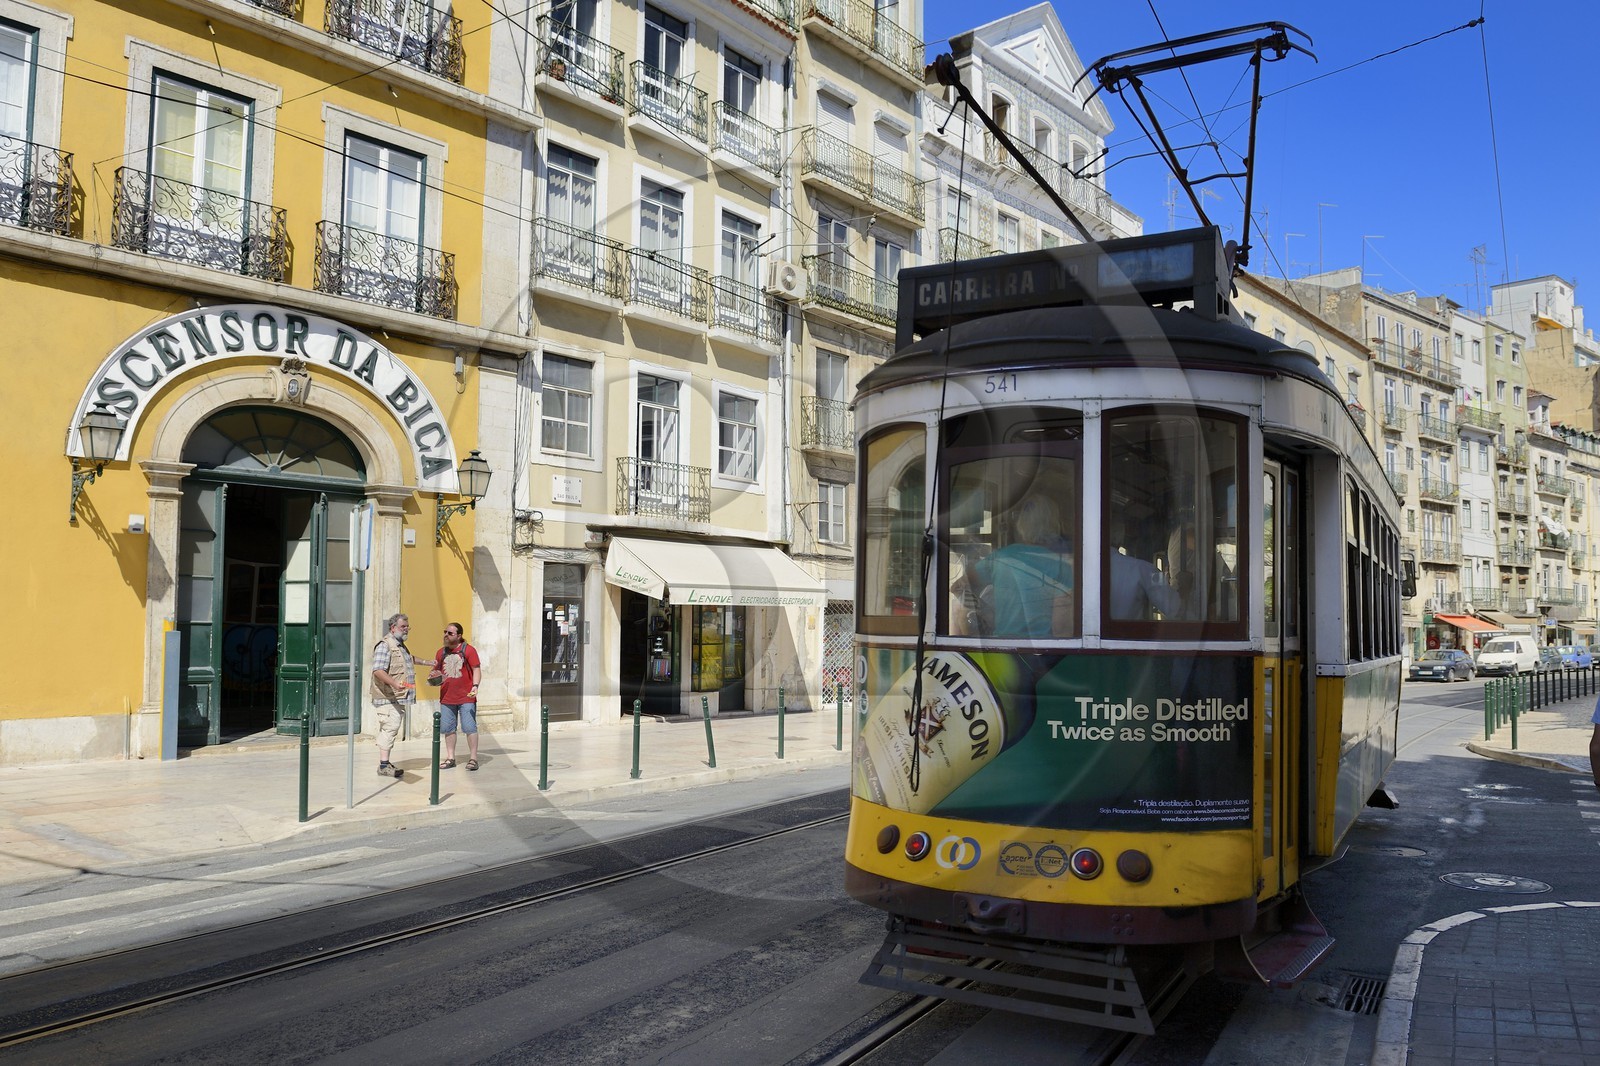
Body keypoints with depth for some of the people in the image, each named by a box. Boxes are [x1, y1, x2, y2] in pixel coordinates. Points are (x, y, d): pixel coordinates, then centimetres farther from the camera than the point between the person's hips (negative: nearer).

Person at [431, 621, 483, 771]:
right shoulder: (441, 652, 11)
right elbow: (436, 671, 22)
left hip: (466, 698, -5)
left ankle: (473, 758, 3)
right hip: (447, 698, 5)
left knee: (470, 727, -5)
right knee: (448, 729, 10)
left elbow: (477, 669, -7)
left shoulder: (468, 650, -4)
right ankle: (450, 758, 20)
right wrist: (433, 677, -1)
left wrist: (475, 686, -21)